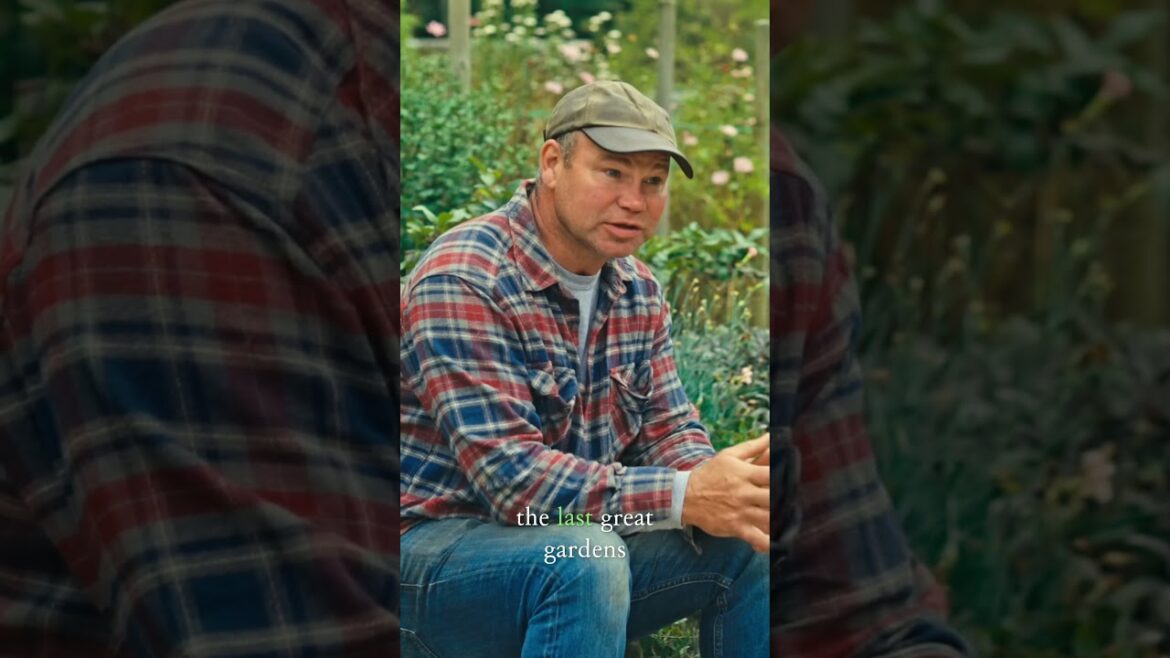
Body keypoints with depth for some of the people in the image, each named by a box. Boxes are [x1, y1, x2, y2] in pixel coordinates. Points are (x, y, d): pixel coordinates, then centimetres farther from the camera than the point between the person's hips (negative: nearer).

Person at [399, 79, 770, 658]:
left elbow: (669, 429, 5)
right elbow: (508, 473, -27)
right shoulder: (463, 283, -21)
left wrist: (719, 491, -20)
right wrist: (684, 497, -34)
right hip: (435, 551, -8)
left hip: (579, 548, 8)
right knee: (584, 562, -36)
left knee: (750, 545, -6)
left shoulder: (638, 292, 7)